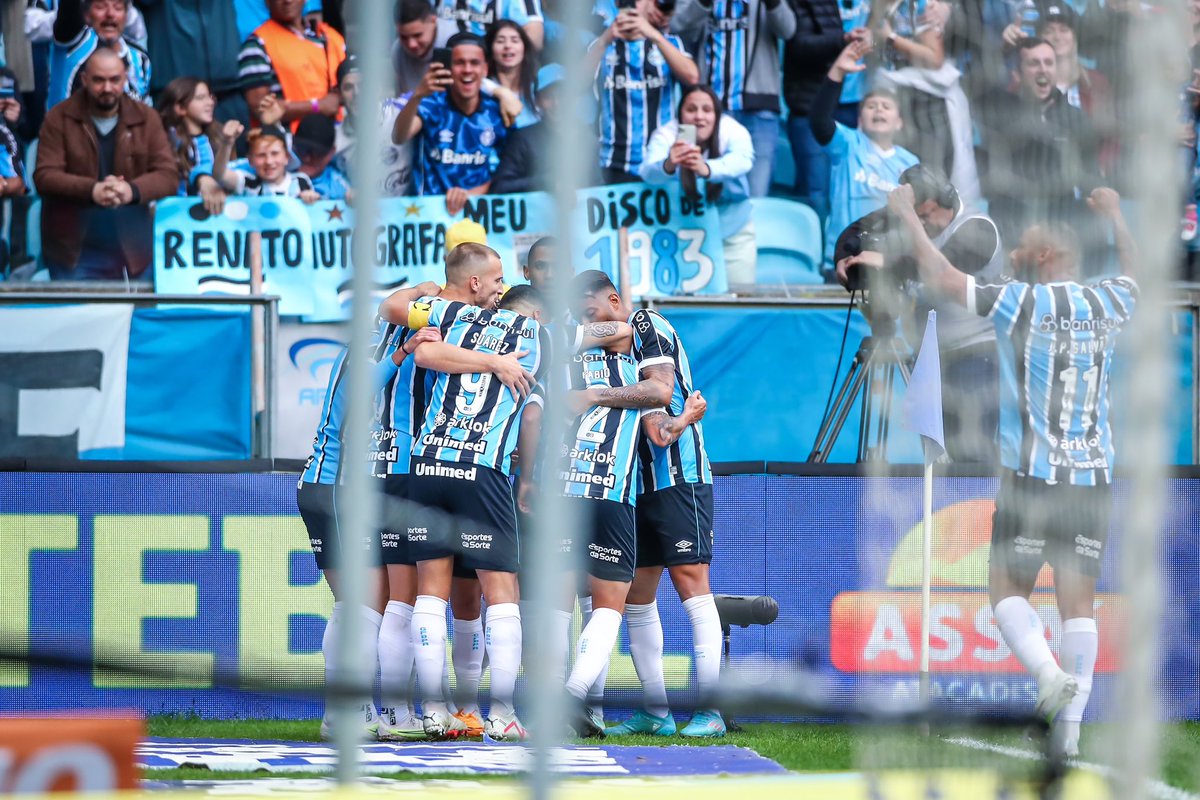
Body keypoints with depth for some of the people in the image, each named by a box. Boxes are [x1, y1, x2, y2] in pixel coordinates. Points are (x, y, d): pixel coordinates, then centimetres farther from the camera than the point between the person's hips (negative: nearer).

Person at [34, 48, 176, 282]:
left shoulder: (147, 118, 3)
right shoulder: (59, 119, -2)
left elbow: (168, 175, -3)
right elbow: (45, 176, -10)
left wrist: (132, 190, -25)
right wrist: (91, 190, -28)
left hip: (132, 254, 2)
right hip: (74, 253, -2)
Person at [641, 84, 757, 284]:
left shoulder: (732, 131, -17)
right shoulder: (666, 135, -17)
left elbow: (742, 160, -38)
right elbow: (649, 171, -35)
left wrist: (707, 169, -60)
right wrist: (668, 166, -60)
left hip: (733, 232, 1)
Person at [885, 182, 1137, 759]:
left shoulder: (1019, 302, -7)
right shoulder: (1108, 304, 7)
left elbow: (940, 277, -1)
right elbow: (1137, 275, 31)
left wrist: (907, 215, 12)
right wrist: (1115, 218, 46)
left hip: (1031, 474, -4)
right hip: (1096, 476, 4)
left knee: (1008, 588, 8)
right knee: (1079, 600, 6)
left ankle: (1048, 671, -18)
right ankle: (1070, 723, 0)